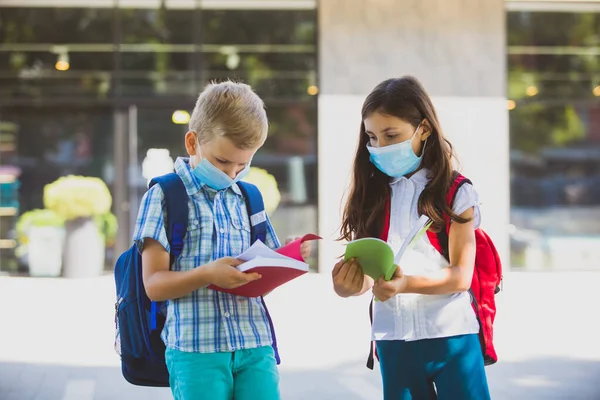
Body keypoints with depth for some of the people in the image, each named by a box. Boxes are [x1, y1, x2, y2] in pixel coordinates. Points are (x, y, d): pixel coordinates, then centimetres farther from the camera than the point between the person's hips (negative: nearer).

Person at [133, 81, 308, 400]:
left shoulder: (246, 199, 16)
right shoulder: (163, 197, 1)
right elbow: (154, 284, -4)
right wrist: (207, 274, -21)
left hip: (255, 344, 4)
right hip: (196, 349, -4)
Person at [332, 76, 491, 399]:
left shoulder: (456, 193, -3)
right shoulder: (372, 196, 7)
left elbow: (462, 275, -9)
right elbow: (365, 273, 4)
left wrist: (406, 284, -26)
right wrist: (349, 285, -20)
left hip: (450, 334, -3)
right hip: (392, 338, 3)